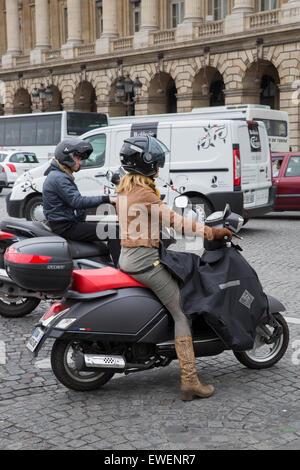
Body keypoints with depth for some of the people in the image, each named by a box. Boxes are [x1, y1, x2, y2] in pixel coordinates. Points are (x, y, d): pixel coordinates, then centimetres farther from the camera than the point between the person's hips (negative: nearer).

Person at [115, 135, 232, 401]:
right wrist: (211, 233, -17)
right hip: (145, 260, -10)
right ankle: (190, 381, -12)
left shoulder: (125, 188, 14)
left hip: (127, 257, 10)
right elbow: (173, 220, -20)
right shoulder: (144, 192, -16)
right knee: (182, 314, -7)